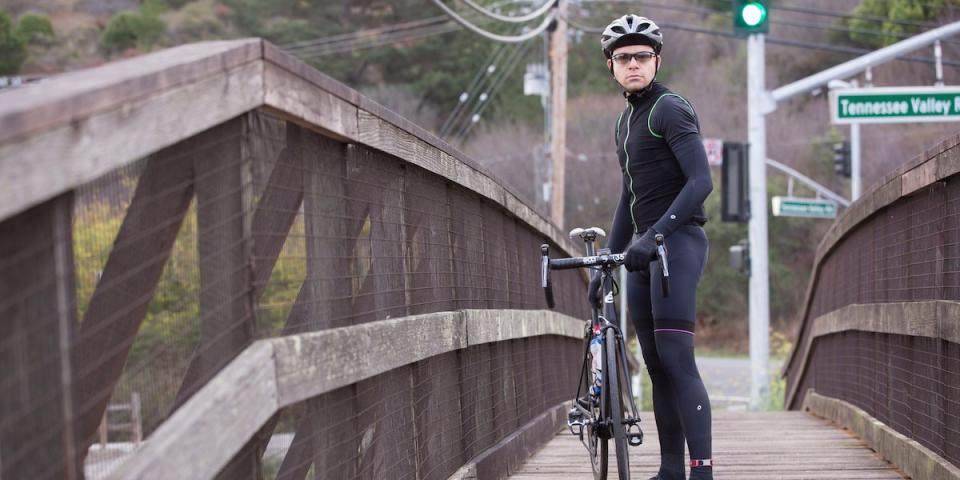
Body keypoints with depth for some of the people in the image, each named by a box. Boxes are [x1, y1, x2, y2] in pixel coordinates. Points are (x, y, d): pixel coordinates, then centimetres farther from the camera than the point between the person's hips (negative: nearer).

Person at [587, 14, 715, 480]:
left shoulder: (670, 109, -8)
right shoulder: (625, 122, 20)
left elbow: (701, 181, -20)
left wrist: (655, 234, -29)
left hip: (678, 241, -9)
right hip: (644, 250, 9)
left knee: (677, 360, -17)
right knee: (657, 366, 6)